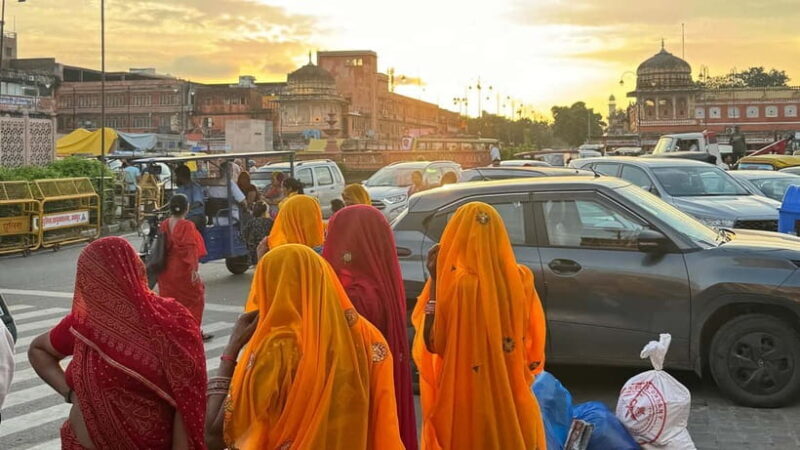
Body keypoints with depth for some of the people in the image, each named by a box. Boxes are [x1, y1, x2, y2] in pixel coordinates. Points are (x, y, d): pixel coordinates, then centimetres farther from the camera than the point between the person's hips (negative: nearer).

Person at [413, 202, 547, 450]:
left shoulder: (454, 283, -17)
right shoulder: (521, 280, -5)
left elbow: (432, 342, -9)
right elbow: (535, 348, 2)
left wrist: (434, 280, -9)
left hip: (463, 407, -3)